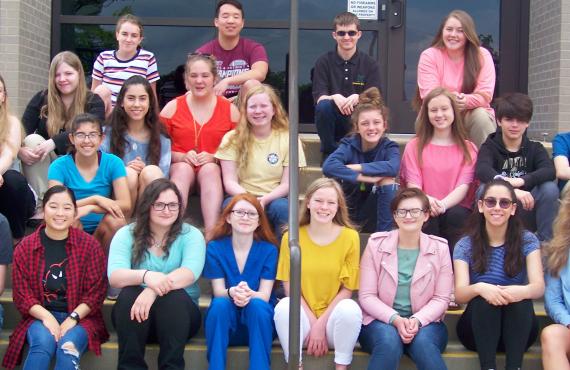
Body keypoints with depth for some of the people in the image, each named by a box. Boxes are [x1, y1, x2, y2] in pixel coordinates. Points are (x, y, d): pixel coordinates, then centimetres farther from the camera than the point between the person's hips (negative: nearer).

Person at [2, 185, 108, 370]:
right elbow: (21, 293, 0)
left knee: (68, 347, -32)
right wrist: (46, 317, -16)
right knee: (43, 342, -32)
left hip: (80, 317, 0)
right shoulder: (25, 247, 3)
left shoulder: (89, 244, 0)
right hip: (40, 316, 1)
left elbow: (97, 290, -2)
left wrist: (73, 318, -15)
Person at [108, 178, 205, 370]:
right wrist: (145, 275, -37)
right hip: (134, 311, 1)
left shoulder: (191, 235, 0)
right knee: (129, 294, -30)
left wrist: (155, 290, -39)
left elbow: (190, 273, -20)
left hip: (179, 312, 0)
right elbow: (115, 277, -15)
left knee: (174, 296, -32)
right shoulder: (126, 235, 2)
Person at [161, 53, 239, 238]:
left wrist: (213, 158, -12)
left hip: (215, 169, 0)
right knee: (184, 168, -34)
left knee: (209, 169, -34)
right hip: (179, 168, 0)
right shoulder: (172, 108, 9)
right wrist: (182, 157, -12)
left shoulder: (230, 110, 8)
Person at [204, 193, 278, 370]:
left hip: (258, 322, 0)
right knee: (220, 304, -31)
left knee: (257, 305, -32)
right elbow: (218, 292, -8)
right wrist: (232, 293, -32)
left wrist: (249, 295, -34)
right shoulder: (214, 248, -1)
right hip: (225, 322, 1)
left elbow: (265, 295, -10)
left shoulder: (269, 249, -2)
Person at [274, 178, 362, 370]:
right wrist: (312, 322, -14)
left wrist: (321, 323, -13)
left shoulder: (350, 237, -6)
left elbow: (347, 289, -6)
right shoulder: (291, 237, -3)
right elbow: (289, 286, -3)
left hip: (333, 317, 0)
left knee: (350, 308, -30)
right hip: (302, 315, 1)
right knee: (284, 306, -29)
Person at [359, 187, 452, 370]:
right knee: (389, 341, -34)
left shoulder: (440, 248, 3)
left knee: (423, 342, -33)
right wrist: (395, 319, -18)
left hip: (425, 322, 1)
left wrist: (418, 320, -18)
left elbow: (441, 299, 1)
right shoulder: (376, 244, 0)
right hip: (382, 320, 0)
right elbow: (366, 296, -3)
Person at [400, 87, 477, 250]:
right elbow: (412, 185, 1)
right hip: (425, 209, 0)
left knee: (455, 215, -34)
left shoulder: (468, 149, 14)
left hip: (456, 208, 0)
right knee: (425, 215, -34)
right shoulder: (414, 146, 15)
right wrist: (427, 200, -23)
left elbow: (464, 186, -1)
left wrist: (443, 204, -23)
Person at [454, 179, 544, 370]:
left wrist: (523, 291, -38)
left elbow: (539, 287, -13)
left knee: (521, 296, -30)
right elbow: (459, 294, -13)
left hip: (518, 330, 1)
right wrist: (479, 288, -37)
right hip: (478, 327, 0)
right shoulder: (465, 245, 0)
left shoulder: (527, 241, 1)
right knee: (484, 297, -31)